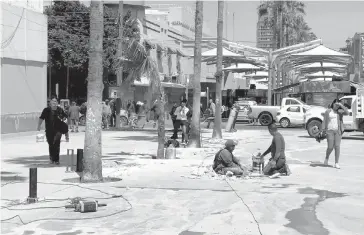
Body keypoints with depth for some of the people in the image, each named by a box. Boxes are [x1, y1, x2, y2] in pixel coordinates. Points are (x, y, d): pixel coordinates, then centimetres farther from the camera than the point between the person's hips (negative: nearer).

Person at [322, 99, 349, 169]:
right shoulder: (328, 111, 3)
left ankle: (336, 163, -1)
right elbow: (324, 121, 2)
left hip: (338, 131, 2)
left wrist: (342, 105, -14)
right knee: (330, 147, -3)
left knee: (337, 146, -4)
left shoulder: (340, 111, 6)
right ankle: (326, 158, 27)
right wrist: (323, 130, -6)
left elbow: (347, 113, -12)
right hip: (330, 131, -2)